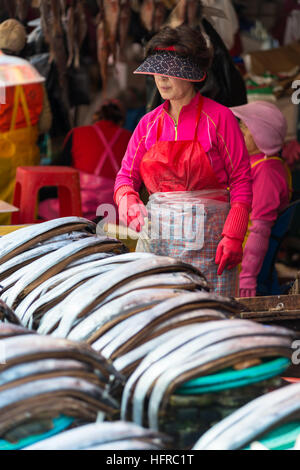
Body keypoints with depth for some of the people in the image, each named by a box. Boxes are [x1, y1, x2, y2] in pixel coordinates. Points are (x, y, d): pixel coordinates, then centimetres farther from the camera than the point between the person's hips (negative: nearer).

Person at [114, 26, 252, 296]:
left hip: (207, 238, -4)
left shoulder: (219, 118, -3)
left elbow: (242, 180, -4)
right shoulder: (149, 123, 11)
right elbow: (127, 175, 15)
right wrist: (129, 202, -8)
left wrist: (233, 236, -13)